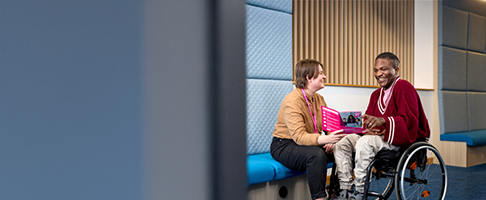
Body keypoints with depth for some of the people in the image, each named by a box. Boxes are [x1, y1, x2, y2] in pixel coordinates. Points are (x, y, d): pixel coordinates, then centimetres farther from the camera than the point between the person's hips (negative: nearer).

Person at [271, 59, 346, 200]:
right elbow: (299, 137, -29)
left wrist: (331, 142, -18)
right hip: (284, 145, -8)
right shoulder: (292, 101, -20)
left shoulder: (319, 99, 7)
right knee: (316, 154, -35)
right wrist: (326, 139, -43)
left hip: (312, 144, 8)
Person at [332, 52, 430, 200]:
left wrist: (383, 120, -34)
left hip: (399, 139, -8)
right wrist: (369, 129, -12)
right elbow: (368, 120, 14)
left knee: (364, 142, -34)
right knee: (341, 141, -10)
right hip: (377, 136, 8)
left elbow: (410, 120, -19)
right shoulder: (376, 94, 17)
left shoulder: (404, 87, -8)